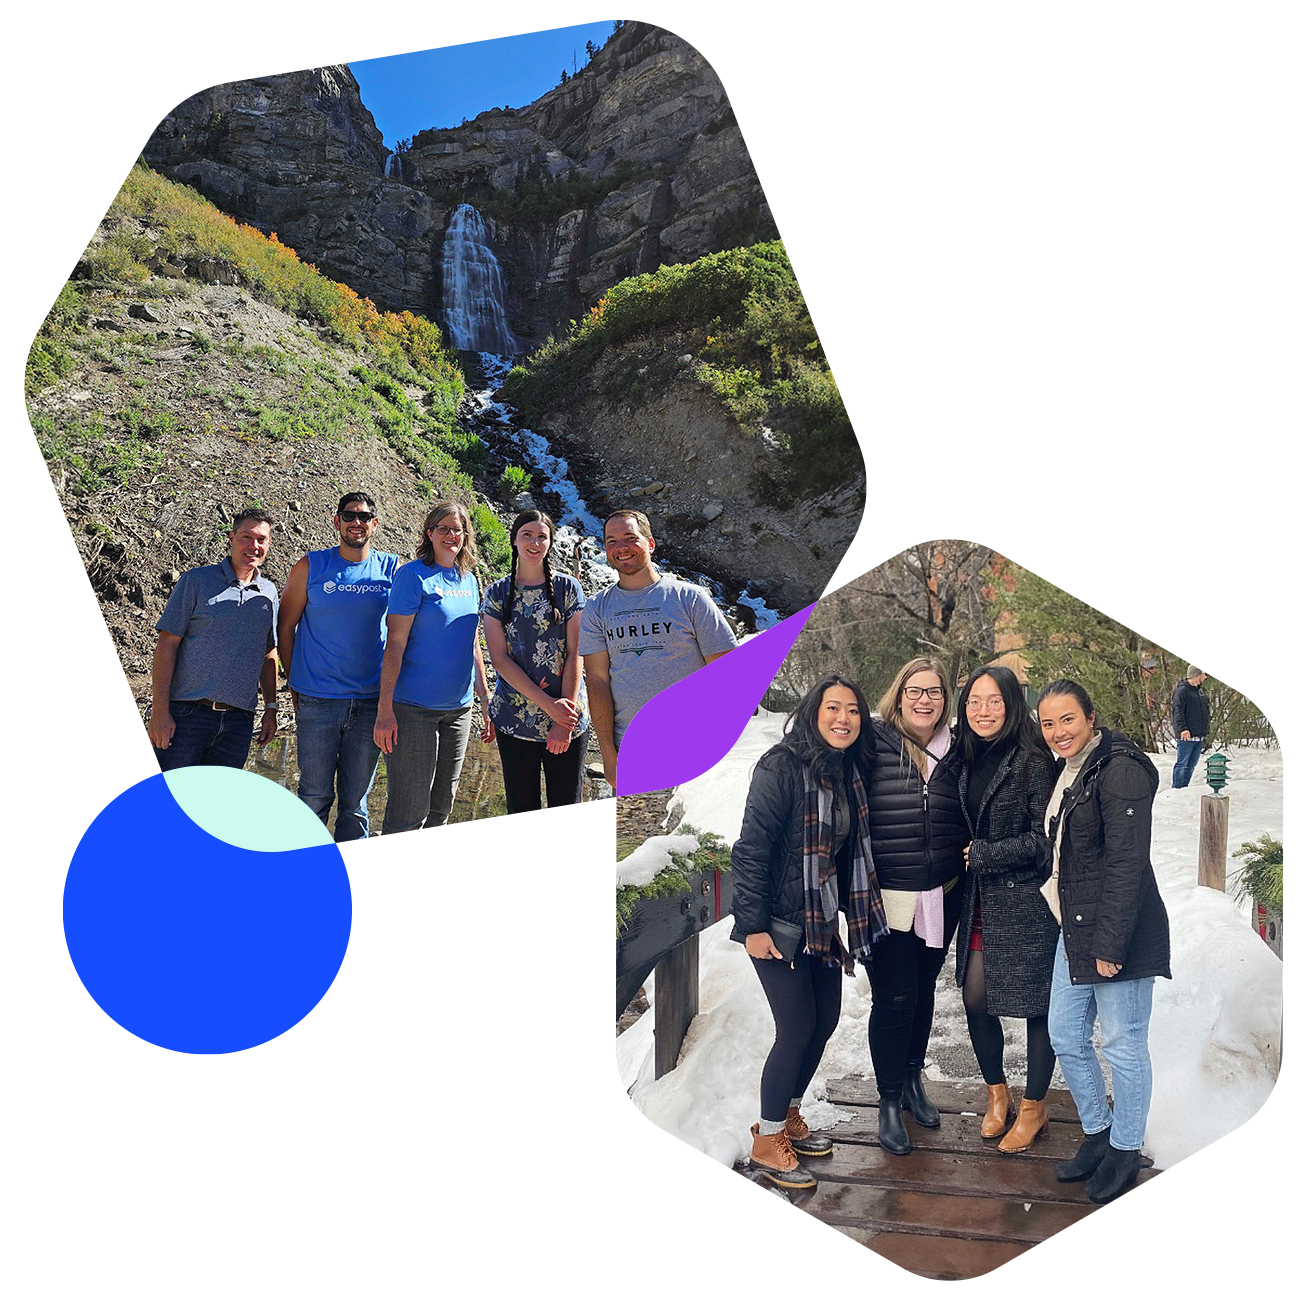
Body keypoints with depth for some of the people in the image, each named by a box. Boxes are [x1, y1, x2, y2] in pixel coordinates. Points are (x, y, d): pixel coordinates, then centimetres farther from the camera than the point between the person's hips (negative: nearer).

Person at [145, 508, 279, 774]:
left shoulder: (268, 592, 13)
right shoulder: (196, 581, 0)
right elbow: (166, 645, -4)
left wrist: (270, 707, 14)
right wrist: (159, 712, -10)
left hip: (238, 721, 4)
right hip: (186, 713, -4)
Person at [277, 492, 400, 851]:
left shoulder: (392, 568, 5)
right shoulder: (311, 567, 1)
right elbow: (286, 626, 7)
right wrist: (295, 684, 4)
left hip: (370, 702, 2)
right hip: (318, 701, -1)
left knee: (356, 800, 9)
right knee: (315, 796, 4)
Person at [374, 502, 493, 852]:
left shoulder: (469, 580, 11)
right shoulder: (414, 576, -8)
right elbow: (395, 644, -12)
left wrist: (486, 702, 15)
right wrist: (384, 709, -16)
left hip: (458, 708, 7)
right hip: (414, 708, -7)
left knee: (441, 805, 14)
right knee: (411, 807, -5)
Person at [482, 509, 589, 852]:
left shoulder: (567, 588, 4)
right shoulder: (498, 594, 5)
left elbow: (575, 654, -1)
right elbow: (500, 659, -3)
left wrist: (564, 718, -10)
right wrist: (548, 705, -13)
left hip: (567, 720, 0)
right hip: (515, 720, 1)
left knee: (567, 823, 4)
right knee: (521, 822, 7)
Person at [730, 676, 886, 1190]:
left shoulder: (849, 771, 7)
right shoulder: (782, 768, -18)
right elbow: (752, 848, -19)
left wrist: (850, 911, 13)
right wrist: (752, 926, -20)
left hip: (823, 921, 8)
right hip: (779, 924, -8)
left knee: (825, 1020, 13)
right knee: (797, 1028, -6)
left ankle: (788, 1116, 33)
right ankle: (767, 1141, 12)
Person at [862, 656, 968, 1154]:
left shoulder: (955, 753, 5)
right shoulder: (872, 744, -10)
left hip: (940, 899, 4)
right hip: (885, 899, -4)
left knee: (923, 988, 18)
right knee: (894, 998, 1)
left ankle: (913, 1077, 39)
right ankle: (890, 1101, 19)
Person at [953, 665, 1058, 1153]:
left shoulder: (1032, 762, -14)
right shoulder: (968, 759, 7)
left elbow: (1043, 840, -14)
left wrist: (983, 854, -12)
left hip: (1026, 899, -6)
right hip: (980, 900, 6)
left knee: (1036, 1004, 6)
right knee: (975, 999, 9)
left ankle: (1034, 1107, 25)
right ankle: (998, 1094, 32)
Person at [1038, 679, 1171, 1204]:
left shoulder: (1119, 770, -16)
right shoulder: (1066, 772, 12)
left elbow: (1127, 863, -20)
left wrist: (1110, 944, -20)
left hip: (1118, 933, -9)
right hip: (1074, 931, 9)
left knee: (1122, 1043, 5)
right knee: (1065, 1035, 14)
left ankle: (1125, 1150, 23)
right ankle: (1098, 1135, 33)